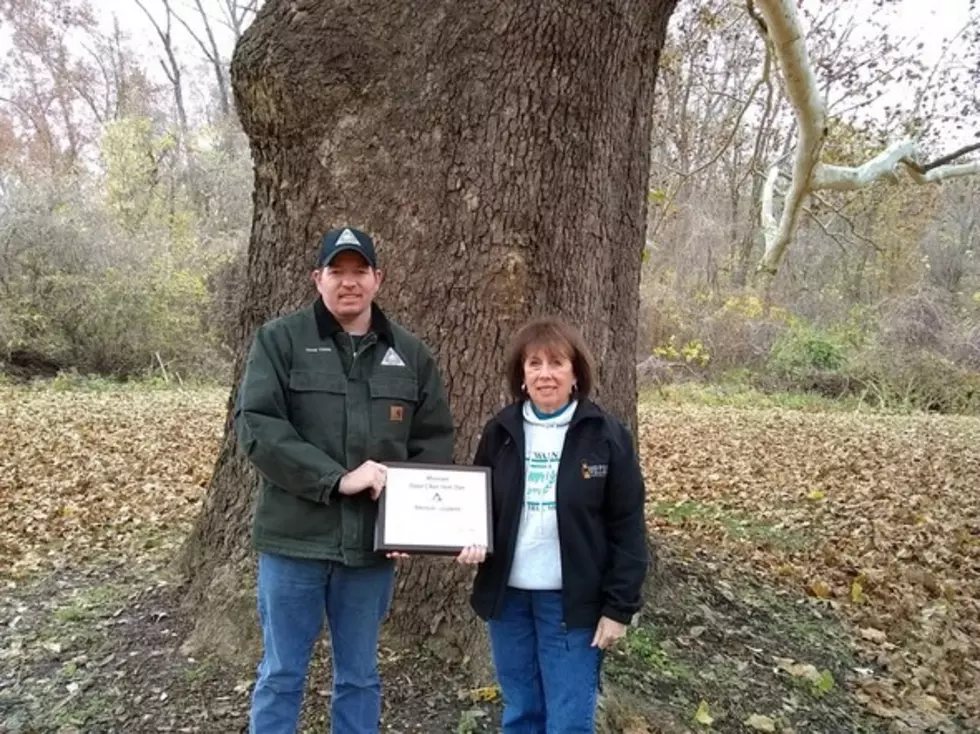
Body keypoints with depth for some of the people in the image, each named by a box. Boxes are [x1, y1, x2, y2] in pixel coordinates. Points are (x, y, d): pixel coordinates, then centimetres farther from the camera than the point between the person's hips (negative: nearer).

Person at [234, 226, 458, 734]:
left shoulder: (411, 354, 6)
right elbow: (255, 425, -14)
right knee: (282, 675, 12)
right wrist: (337, 478, -21)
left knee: (360, 676, 17)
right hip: (295, 539, -2)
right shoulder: (280, 340, -4)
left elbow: (435, 441, 8)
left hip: (373, 542, 3)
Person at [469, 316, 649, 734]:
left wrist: (619, 606, -9)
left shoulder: (605, 436, -8)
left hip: (572, 600, -3)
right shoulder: (500, 431, 2)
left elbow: (627, 529, -7)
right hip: (509, 594, 4)